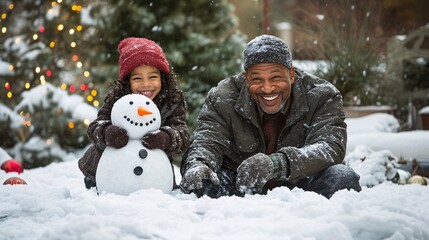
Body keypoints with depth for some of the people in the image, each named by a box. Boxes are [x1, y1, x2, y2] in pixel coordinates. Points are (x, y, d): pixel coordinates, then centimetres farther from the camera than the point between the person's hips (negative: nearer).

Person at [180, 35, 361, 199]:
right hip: (239, 189, 1)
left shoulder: (322, 96, -9)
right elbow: (206, 141, -14)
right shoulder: (222, 100, -4)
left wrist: (278, 163, -44)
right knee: (199, 180, -29)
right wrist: (198, 166, -42)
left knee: (344, 177, -30)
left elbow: (330, 148, -24)